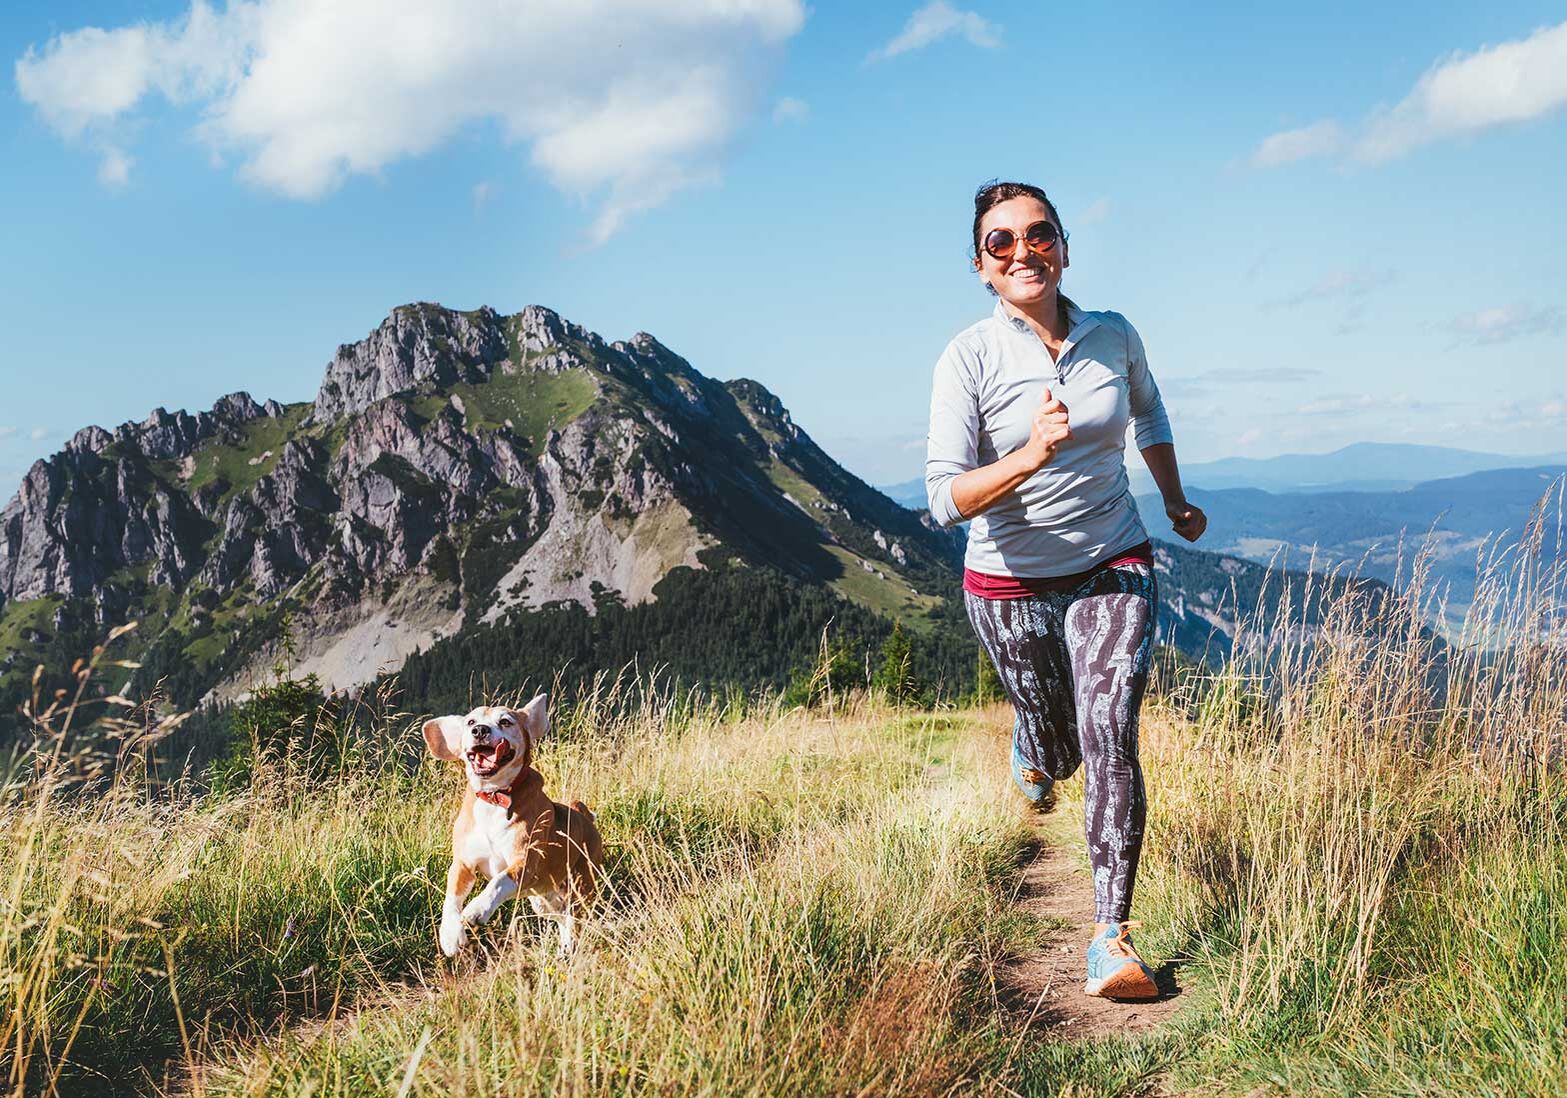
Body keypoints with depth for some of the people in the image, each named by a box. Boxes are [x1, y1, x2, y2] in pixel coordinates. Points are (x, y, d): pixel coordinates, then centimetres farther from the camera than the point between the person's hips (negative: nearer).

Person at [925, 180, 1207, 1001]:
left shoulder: (1114, 338, -2)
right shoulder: (968, 359, -14)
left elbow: (1149, 414, 22)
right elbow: (946, 499, -20)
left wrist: (1177, 503, 31)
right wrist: (1029, 458, -36)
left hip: (1114, 570, 1)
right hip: (1011, 586, -1)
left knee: (1109, 735, -18)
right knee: (1057, 742, 15)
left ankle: (1112, 937, -12)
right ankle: (1034, 756, 56)